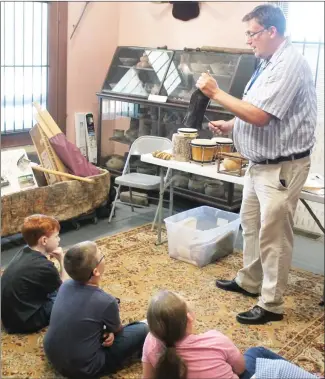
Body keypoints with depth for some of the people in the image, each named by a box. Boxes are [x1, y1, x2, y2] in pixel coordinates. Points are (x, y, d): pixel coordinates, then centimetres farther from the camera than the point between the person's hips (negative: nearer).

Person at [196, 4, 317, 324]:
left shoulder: (289, 64, -20)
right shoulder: (269, 63, 12)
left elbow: (260, 116, -27)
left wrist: (216, 93, -19)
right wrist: (230, 125, 7)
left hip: (281, 166, -10)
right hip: (260, 162, 10)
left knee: (273, 235, -1)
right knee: (250, 224, 20)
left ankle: (271, 305, 13)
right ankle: (249, 281, 38)